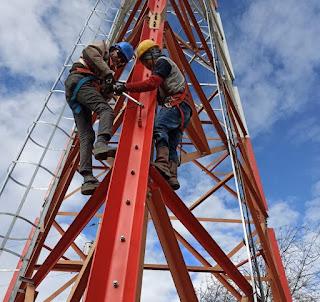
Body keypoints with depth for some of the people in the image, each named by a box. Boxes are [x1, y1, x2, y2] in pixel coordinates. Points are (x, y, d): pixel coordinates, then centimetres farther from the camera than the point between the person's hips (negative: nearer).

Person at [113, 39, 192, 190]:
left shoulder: (162, 61, 2)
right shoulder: (166, 65, 34)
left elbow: (151, 83, -17)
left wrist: (125, 86, -17)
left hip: (176, 104, -10)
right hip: (182, 110, 10)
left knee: (159, 127, -30)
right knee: (171, 145, 0)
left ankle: (162, 164, -47)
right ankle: (172, 177, -9)